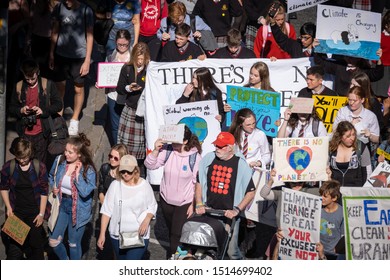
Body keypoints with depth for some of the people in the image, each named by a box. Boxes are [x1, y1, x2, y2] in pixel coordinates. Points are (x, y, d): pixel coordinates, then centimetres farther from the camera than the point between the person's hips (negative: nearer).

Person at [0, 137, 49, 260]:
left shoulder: (40, 167, -11)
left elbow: (44, 191, -5)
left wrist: (41, 213, -5)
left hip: (34, 212, -1)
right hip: (16, 212, 1)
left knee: (36, 244, 9)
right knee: (14, 245, 0)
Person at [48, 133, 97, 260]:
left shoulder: (88, 170, -19)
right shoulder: (59, 161, -7)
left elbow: (85, 192, -28)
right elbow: (51, 177, 13)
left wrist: (77, 173, -29)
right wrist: (53, 188, -6)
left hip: (78, 210, -4)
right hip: (61, 205, 4)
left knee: (74, 244, 11)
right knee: (53, 241, 9)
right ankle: (65, 261, 40)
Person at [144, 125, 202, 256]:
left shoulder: (195, 157, -20)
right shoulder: (167, 150, -13)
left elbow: (198, 183, -13)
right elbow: (150, 165, -10)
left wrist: (194, 205, -10)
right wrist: (156, 150, -26)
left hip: (184, 203, -4)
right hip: (166, 199, 4)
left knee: (177, 235, -3)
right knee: (171, 232, 22)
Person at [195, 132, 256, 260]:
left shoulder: (240, 164, -6)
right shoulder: (208, 159, 2)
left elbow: (251, 192, -4)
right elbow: (199, 183, 11)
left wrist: (237, 210, -12)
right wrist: (199, 204, 1)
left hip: (229, 214, -3)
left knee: (231, 250, -7)